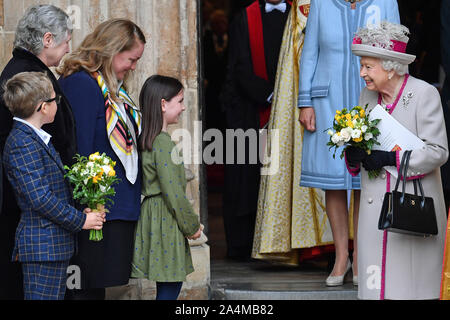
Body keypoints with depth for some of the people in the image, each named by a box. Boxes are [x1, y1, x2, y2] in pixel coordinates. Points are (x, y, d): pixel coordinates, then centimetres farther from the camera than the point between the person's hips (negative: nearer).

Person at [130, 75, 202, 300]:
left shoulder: (146, 141, 11)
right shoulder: (163, 143, -18)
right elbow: (173, 194, -19)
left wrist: (189, 223, 18)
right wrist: (192, 225, -7)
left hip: (152, 215, 10)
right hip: (165, 221, -10)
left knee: (167, 288, 13)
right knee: (170, 289, -7)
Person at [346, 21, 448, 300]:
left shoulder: (425, 94, -7)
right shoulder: (368, 96, 11)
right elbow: (360, 141, 16)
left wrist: (391, 158, -21)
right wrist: (353, 154, -8)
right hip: (375, 209, 5)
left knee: (412, 285, -4)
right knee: (377, 285, 2)